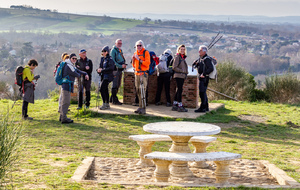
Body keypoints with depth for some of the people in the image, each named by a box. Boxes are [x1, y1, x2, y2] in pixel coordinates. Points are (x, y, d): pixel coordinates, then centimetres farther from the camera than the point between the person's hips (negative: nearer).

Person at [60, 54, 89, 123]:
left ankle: (62, 116, 28)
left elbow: (78, 71, 20)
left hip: (67, 86, 11)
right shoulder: (68, 66, -15)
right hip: (67, 85, -11)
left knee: (65, 102, 18)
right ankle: (64, 118, -8)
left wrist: (85, 74, 2)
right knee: (66, 102, -9)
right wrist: (79, 75, 10)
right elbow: (76, 74, -14)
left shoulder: (71, 65, 19)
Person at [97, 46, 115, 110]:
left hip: (107, 77, -9)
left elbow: (111, 68, -23)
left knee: (102, 89, -15)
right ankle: (107, 104, 21)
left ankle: (104, 104, -11)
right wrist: (99, 69, -5)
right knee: (105, 90, 13)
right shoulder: (102, 59, 14)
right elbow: (100, 66, 19)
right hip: (103, 76, 9)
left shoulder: (110, 59, -12)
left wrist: (102, 70, -22)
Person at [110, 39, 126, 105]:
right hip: (115, 69, -9)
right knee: (115, 85, -6)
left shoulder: (120, 50, 17)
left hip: (120, 70, 9)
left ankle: (112, 99, 22)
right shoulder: (113, 50, -9)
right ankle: (114, 100, -3)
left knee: (118, 85, 13)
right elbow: (113, 61, -16)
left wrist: (124, 64, 6)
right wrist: (121, 66, -21)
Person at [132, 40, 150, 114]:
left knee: (142, 91, -13)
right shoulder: (135, 53, 16)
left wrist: (139, 59, -19)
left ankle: (143, 108, -13)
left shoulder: (146, 52, -4)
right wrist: (133, 60, 2)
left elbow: (147, 63, -14)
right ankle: (140, 107, 14)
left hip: (143, 74, -7)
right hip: (137, 73, 7)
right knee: (138, 91, 8)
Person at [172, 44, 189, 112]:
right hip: (178, 76, -9)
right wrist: (182, 71, -13)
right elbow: (174, 67, -13)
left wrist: (186, 72, 11)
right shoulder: (177, 57, -7)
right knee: (179, 90, -10)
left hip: (182, 76, 9)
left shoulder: (183, 57, 18)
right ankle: (180, 106, -10)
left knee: (178, 91, 10)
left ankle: (175, 105, 15)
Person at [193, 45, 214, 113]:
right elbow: (194, 65, 24)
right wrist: (195, 63, 2)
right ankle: (206, 107, 23)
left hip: (204, 78, -10)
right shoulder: (200, 58, 15)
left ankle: (202, 108, -7)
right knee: (203, 93, 15)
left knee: (202, 92, -10)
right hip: (201, 78, 10)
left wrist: (204, 74, -25)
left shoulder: (206, 59, -15)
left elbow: (211, 68, -24)